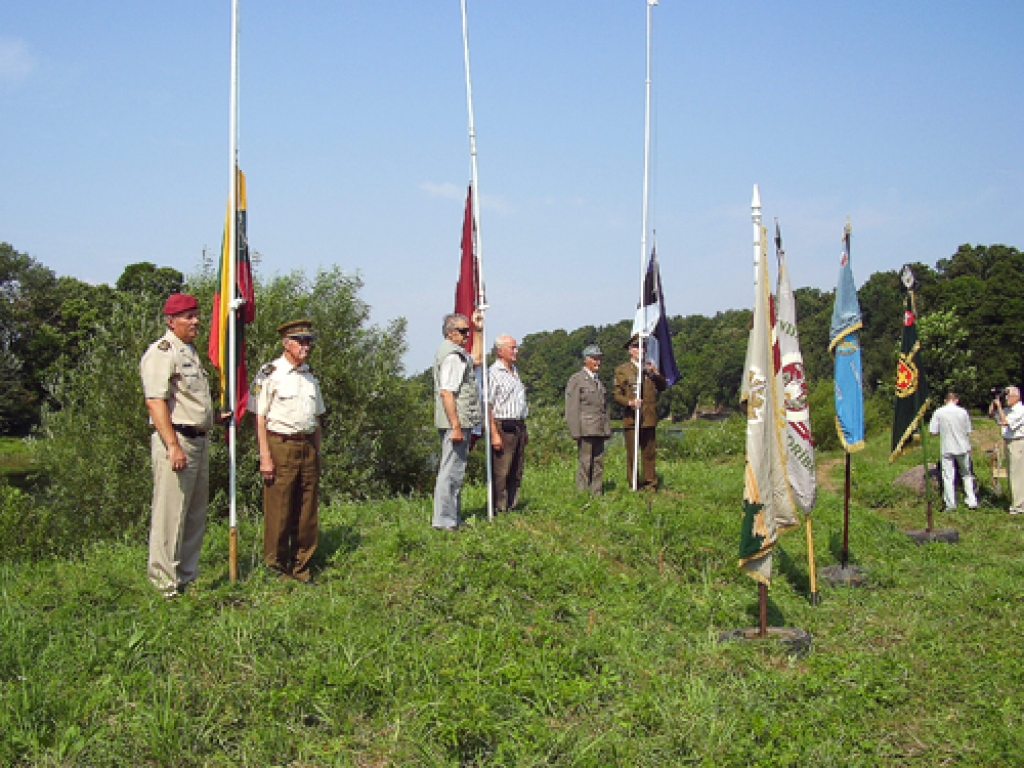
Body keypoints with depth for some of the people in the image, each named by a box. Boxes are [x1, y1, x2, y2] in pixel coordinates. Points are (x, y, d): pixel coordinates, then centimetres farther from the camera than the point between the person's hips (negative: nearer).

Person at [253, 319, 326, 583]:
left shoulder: (310, 376, 16)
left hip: (308, 448, 6)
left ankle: (301, 569, 18)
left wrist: (316, 453, 15)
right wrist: (265, 457, -14)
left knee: (307, 514, 8)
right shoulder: (269, 374, -5)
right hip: (280, 448, -6)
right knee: (278, 513, -2)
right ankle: (277, 569, 9)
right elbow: (259, 418, -8)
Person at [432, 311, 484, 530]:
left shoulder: (458, 354, 18)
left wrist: (479, 331, 30)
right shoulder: (451, 355, -15)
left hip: (460, 422, 11)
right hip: (456, 422, -11)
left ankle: (453, 518, 23)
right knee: (451, 471, -8)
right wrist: (455, 426, -25)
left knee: (454, 470, 15)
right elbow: (447, 392, -22)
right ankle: (445, 520, -6)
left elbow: (477, 360, 38)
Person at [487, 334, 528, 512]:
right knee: (500, 473, -7)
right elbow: (488, 406, -14)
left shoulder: (514, 372, 19)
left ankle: (511, 507, 16)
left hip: (518, 427, 9)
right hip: (503, 428, -9)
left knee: (516, 473, 10)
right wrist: (494, 434, -20)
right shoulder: (493, 373, -8)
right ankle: (499, 510, -3)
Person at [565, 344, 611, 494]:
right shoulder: (576, 379, -1)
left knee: (598, 464, 6)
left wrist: (607, 429, 13)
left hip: (600, 430, 7)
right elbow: (572, 408, -7)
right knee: (584, 464, -5)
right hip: (585, 430, -7)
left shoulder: (600, 381, 21)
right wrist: (576, 431, -15)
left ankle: (596, 493, 10)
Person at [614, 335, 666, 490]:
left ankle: (650, 483, 13)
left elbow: (662, 387, 16)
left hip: (649, 418, 4)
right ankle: (633, 485, 4)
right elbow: (617, 395, 0)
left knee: (649, 453, 6)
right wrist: (629, 402, -20)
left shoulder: (650, 368, 17)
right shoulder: (622, 370, 3)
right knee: (632, 453, -2)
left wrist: (656, 373, -1)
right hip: (631, 418, -4)